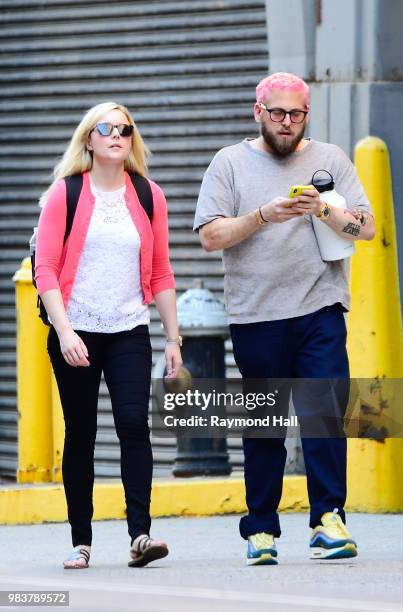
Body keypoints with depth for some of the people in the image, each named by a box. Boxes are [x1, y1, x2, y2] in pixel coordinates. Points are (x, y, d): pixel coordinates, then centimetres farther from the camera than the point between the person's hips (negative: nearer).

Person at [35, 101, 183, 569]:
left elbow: (161, 275, 11)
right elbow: (46, 269, -5)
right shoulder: (64, 195, 0)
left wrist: (173, 339, 7)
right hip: (75, 333, -1)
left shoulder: (149, 197, 8)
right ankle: (80, 541, 11)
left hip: (130, 332, 1)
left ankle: (140, 534, -18)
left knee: (133, 422, -15)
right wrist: (64, 332, -15)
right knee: (80, 434, 4)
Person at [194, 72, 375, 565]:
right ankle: (261, 530, 10)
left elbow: (365, 228, 5)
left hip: (319, 310, 0)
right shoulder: (230, 163, 8)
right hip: (254, 316, 0)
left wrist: (324, 210, -13)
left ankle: (328, 519, -12)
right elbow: (210, 235, 0)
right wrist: (263, 216, -13)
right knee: (262, 426, 4)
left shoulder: (329, 160, 11)